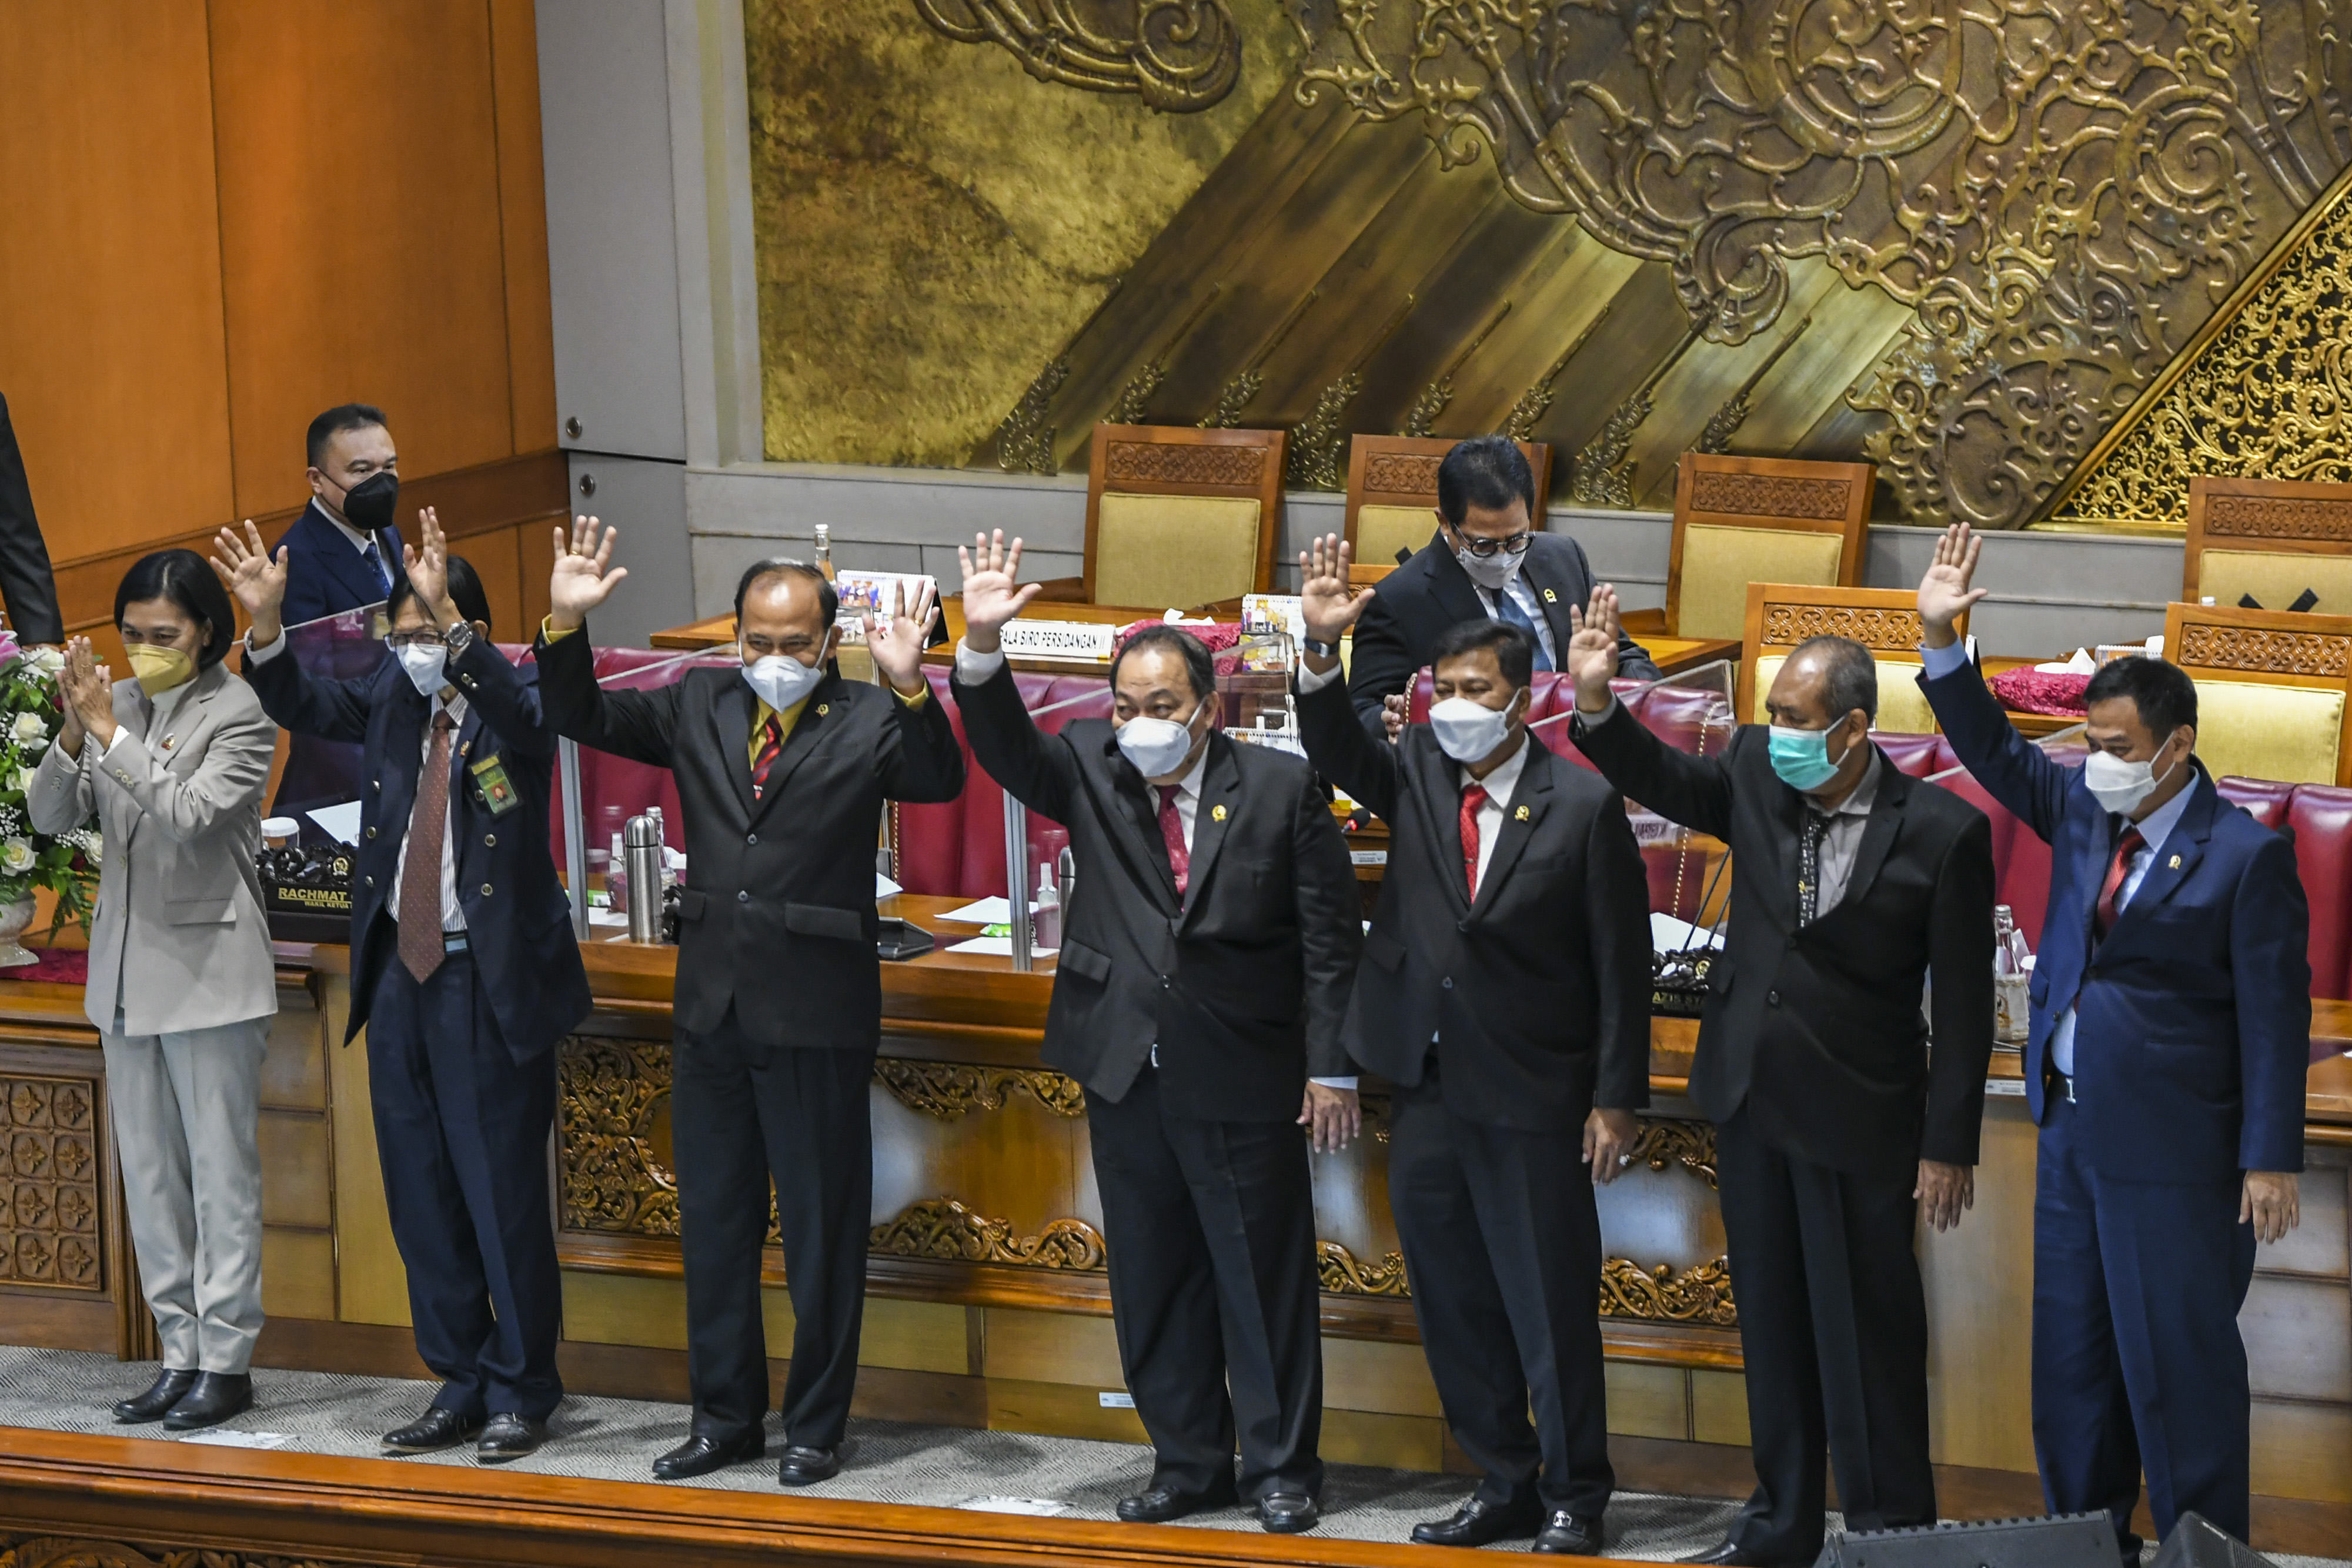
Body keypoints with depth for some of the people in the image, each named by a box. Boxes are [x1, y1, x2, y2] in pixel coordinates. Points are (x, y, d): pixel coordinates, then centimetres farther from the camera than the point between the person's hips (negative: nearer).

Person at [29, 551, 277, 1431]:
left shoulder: (240, 716, -9)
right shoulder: (118, 704, 8)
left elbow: (188, 815, -22)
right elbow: (50, 817, 2)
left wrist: (109, 732, -23)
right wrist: (73, 736, -15)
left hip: (209, 970, -7)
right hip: (127, 971, 7)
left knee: (222, 1174, -2)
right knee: (149, 1175, 10)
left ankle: (226, 1360, 2)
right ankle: (181, 1356, 17)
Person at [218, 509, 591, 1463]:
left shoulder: (513, 703, -8)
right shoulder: (394, 695, 8)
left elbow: (527, 713, -30)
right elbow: (304, 707, 2)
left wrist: (447, 618, -41)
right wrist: (266, 625, -16)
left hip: (491, 982, -6)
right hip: (400, 974, 6)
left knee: (503, 1195, -1)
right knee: (421, 1198, 12)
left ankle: (521, 1393, 11)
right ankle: (460, 1386, 23)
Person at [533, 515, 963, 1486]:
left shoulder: (867, 723, -6)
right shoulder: (702, 707, 8)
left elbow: (940, 781, -22)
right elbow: (583, 718, 9)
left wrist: (909, 687, -37)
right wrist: (567, 626, -7)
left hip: (816, 1013, -5)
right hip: (713, 1005, 5)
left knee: (821, 1228, 4)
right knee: (713, 1223, 13)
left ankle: (815, 1426, 16)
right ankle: (725, 1417, 25)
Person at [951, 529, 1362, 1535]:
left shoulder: (1281, 787, -6)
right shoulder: (1092, 772, 4)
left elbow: (1330, 933, -4)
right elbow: (1008, 752, -11)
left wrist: (1332, 1066, -6)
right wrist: (981, 645, -27)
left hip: (1244, 1076, -4)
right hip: (1125, 1073, 4)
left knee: (1264, 1278, 4)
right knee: (1152, 1282, 12)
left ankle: (1280, 1468, 17)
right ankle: (1188, 1462, 24)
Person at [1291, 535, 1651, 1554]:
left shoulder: (1583, 806, -8)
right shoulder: (1417, 775, 6)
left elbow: (1621, 961, -7)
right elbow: (1334, 752, -8)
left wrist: (1616, 1098, -9)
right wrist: (1323, 646, -23)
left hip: (1532, 1096, -5)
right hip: (1427, 1088, 5)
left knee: (1550, 1305, 1)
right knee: (1453, 1304, 12)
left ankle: (1575, 1498, 14)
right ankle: (1503, 1485, 24)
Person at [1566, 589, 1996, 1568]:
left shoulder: (1941, 833, -15)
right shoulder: (1756, 773, -2)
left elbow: (1963, 1007, -11)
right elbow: (1668, 784, 18)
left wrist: (1949, 1147, -10)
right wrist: (1596, 704, 1)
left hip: (1858, 1118, -6)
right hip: (1751, 1100, 6)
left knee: (1868, 1337, 2)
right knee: (1771, 1324, 16)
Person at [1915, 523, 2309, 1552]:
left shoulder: (2244, 856, -12)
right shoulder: (2082, 810, 6)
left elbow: (2274, 1015, -13)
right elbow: (1992, 749, 15)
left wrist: (2271, 1159, -15)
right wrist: (1941, 639, 0)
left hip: (2173, 1155, -7)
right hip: (2072, 1130, 7)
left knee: (2176, 1364, -3)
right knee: (2070, 1358, 13)